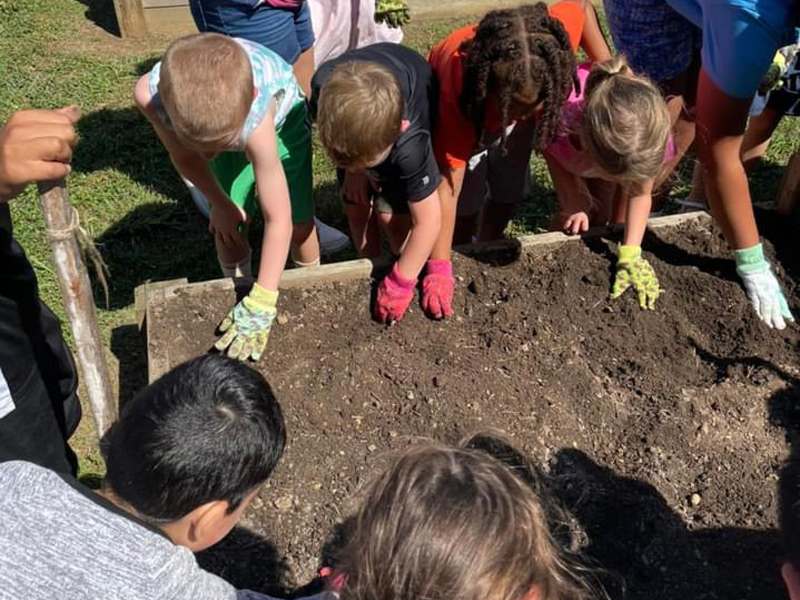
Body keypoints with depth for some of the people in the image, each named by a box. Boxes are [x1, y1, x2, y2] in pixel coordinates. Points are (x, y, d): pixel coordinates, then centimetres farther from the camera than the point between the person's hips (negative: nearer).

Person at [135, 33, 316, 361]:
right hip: (224, 124, 3)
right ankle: (241, 294, 27)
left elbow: (278, 218, -41)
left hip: (282, 118, -2)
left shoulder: (257, 118, -47)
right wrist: (221, 204, -6)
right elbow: (185, 156, -17)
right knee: (228, 227, 0)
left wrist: (262, 305, -40)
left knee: (298, 224, -2)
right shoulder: (150, 94, -40)